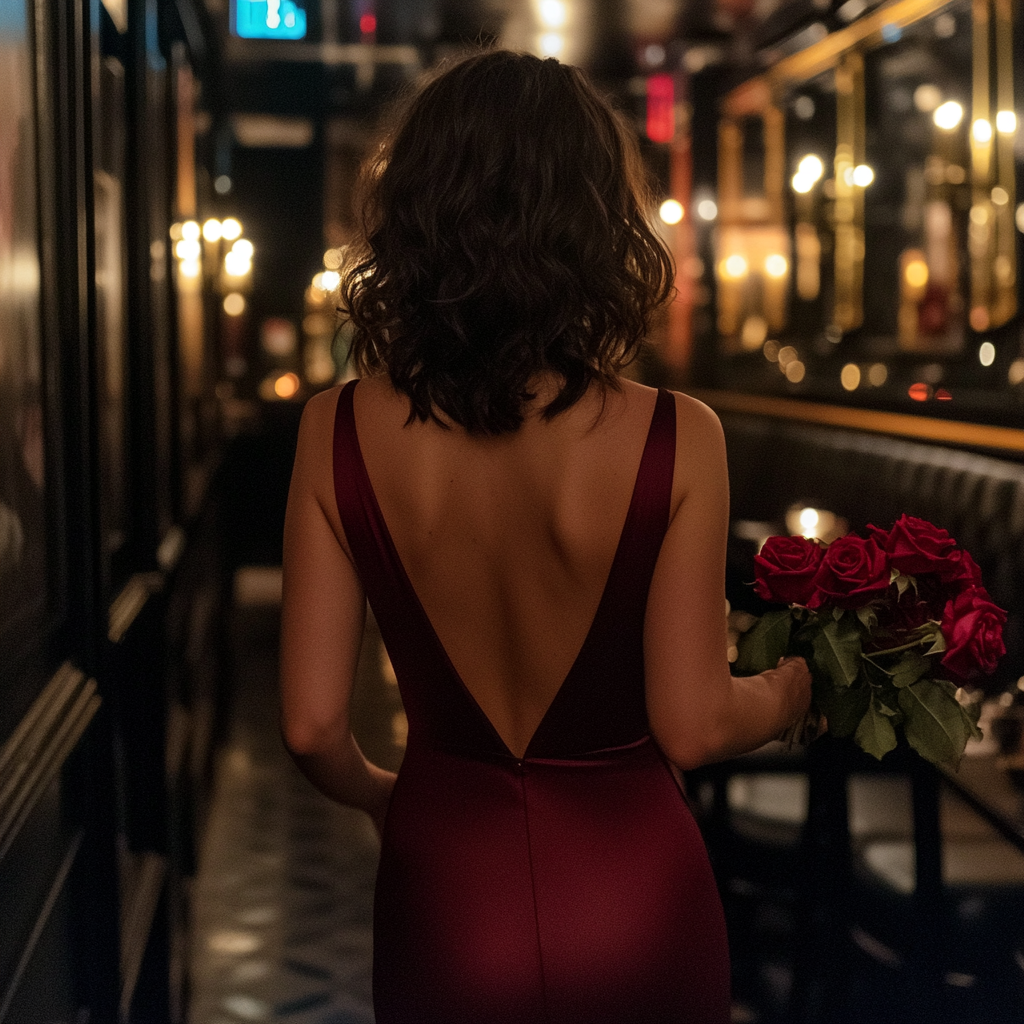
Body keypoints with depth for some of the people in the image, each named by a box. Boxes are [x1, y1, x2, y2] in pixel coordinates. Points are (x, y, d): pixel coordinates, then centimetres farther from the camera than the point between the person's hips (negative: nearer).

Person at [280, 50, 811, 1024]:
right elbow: (692, 726, -13)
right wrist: (792, 689, 8)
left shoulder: (339, 433, -13)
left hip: (445, 886, 1)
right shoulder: (673, 439, -18)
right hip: (632, 893, -1)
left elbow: (312, 725, -9)